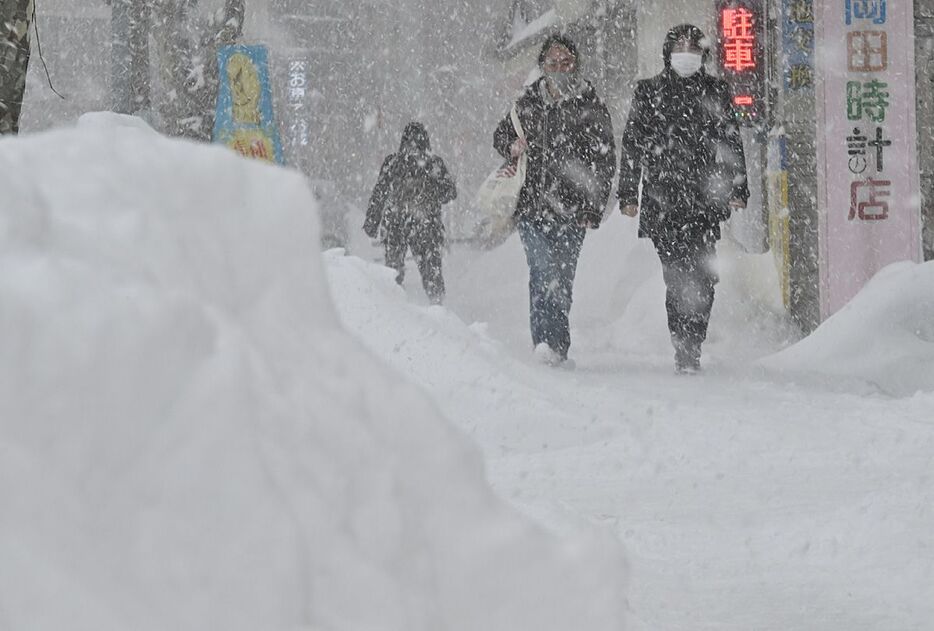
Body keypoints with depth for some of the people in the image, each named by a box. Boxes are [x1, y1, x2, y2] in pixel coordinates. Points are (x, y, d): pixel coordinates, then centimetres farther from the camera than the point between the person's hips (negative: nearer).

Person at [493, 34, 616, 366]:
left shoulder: (591, 106, 3)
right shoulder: (528, 102, 9)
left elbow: (605, 161, 3)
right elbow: (501, 135, 25)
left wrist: (593, 207, -4)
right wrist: (512, 146, 0)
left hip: (572, 209, 0)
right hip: (533, 202, 0)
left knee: (562, 278, 3)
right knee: (544, 272, -16)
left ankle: (555, 347, 14)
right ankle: (548, 342, -23)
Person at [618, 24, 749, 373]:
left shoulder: (715, 92, 13)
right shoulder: (649, 92, 10)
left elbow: (732, 144, 15)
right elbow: (632, 144, 11)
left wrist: (738, 188, 7)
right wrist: (628, 193, 6)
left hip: (705, 200, 1)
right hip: (662, 199, -1)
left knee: (702, 276, -7)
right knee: (678, 275, -9)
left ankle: (691, 347, 3)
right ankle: (684, 349, -6)